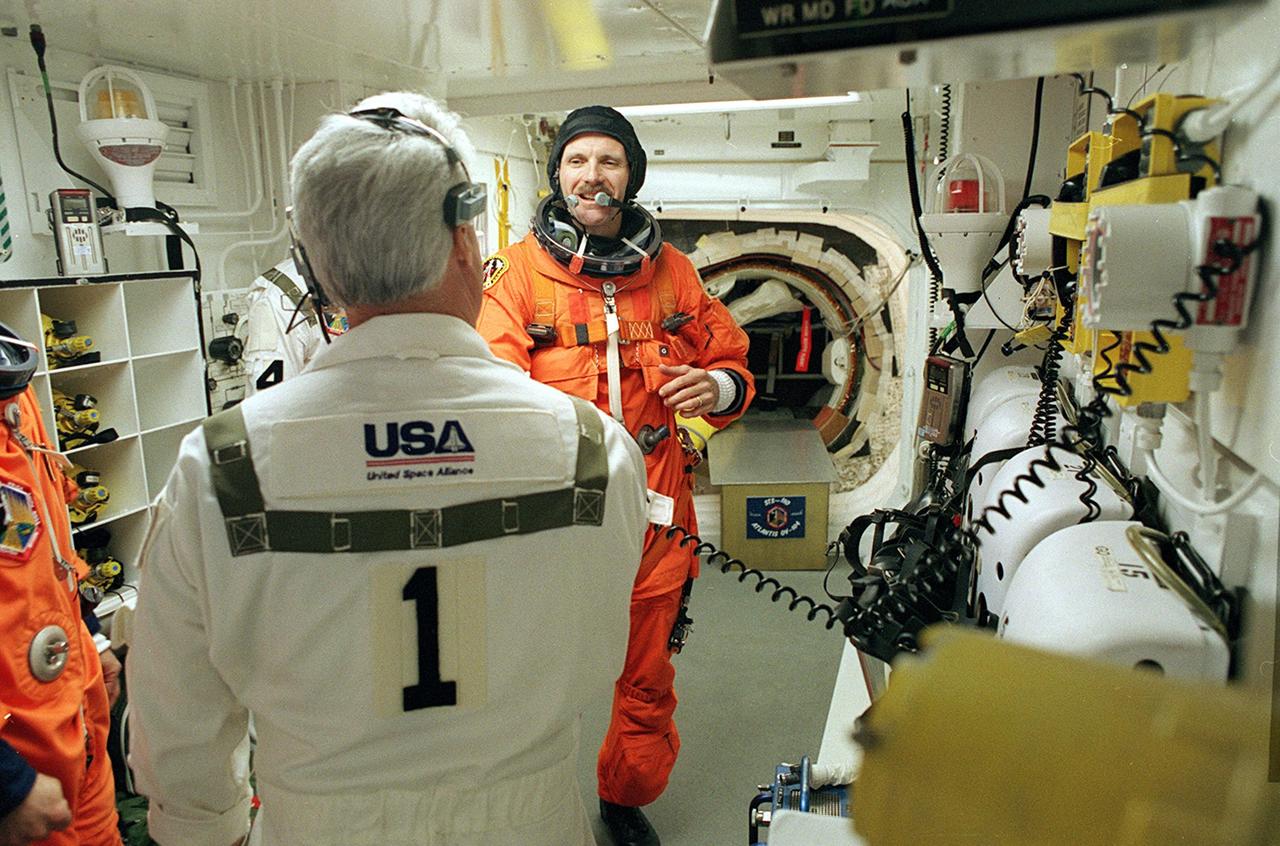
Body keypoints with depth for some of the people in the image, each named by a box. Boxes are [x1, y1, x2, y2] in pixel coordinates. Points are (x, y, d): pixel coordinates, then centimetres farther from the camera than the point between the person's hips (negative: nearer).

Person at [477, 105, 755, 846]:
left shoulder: (671, 271, 5)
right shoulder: (518, 271, -4)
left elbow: (732, 362, 12)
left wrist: (718, 387, -11)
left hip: (651, 519, 3)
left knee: (646, 682, 18)